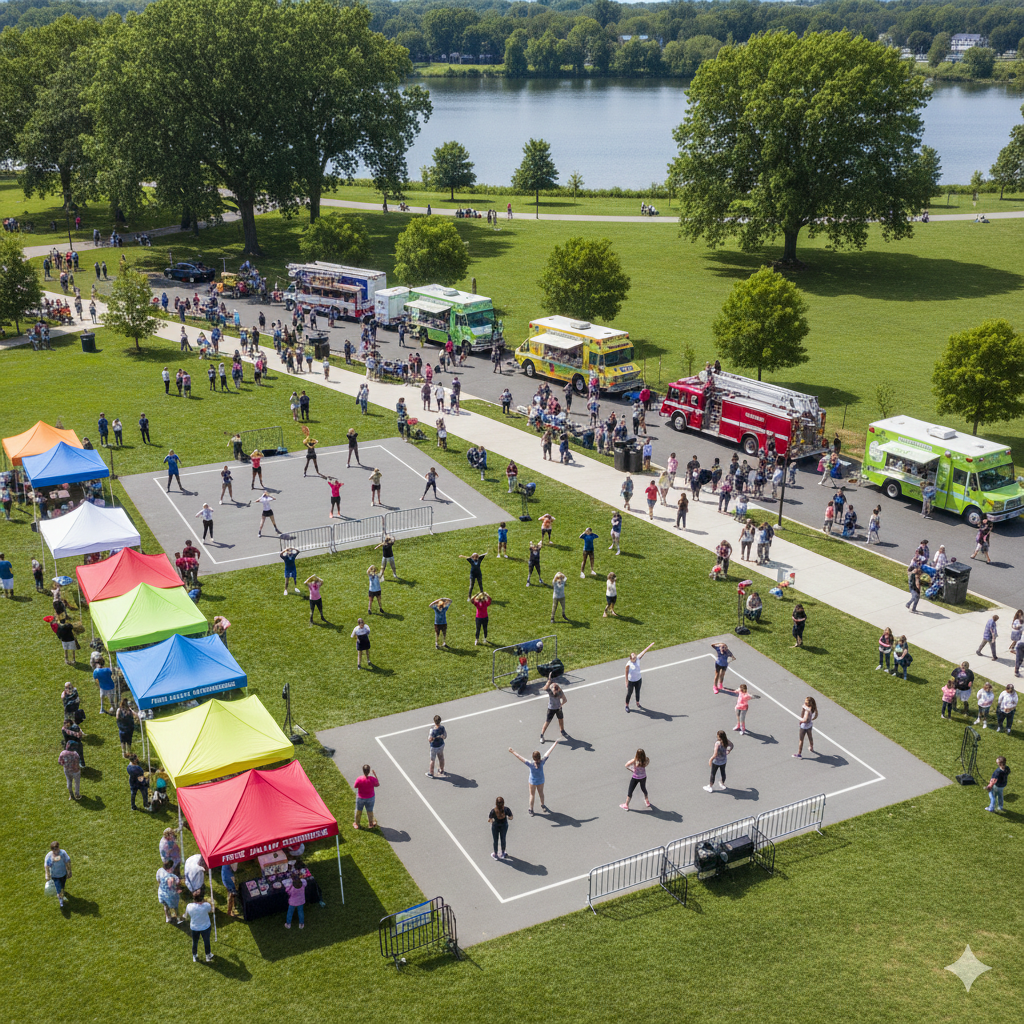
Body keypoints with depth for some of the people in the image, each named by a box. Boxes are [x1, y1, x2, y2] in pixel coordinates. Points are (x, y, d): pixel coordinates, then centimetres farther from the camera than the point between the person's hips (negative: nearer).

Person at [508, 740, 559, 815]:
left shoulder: (531, 764, -31)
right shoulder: (542, 762, -26)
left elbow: (520, 758, -30)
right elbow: (548, 752, -19)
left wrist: (512, 752, -24)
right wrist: (555, 743, -12)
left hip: (532, 781, -2)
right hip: (541, 781, 2)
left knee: (532, 795, 15)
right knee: (541, 793, 25)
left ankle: (531, 810, 27)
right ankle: (542, 805, 45)